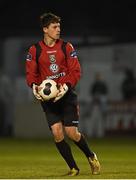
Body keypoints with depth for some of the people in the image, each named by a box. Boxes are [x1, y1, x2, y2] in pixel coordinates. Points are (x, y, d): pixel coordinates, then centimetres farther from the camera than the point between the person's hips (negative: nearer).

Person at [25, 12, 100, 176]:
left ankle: (91, 156, 22)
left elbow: (76, 71, -1)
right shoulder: (34, 50, 2)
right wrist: (34, 86, -17)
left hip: (67, 95, -1)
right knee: (57, 133, -9)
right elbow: (31, 73, 5)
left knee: (71, 133, -7)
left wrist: (66, 86, -18)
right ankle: (73, 168, 6)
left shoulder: (67, 47, 2)